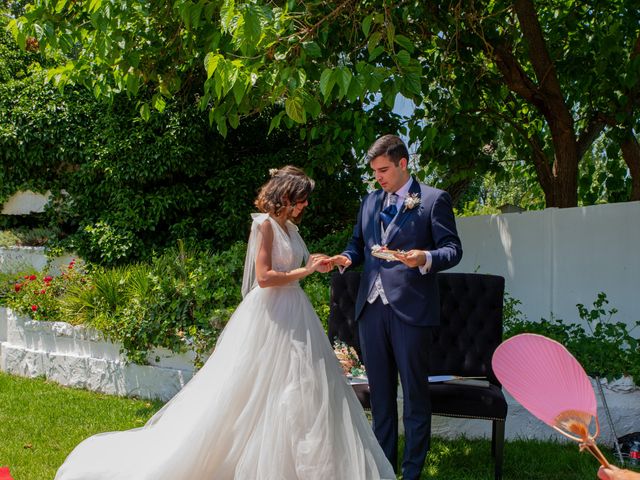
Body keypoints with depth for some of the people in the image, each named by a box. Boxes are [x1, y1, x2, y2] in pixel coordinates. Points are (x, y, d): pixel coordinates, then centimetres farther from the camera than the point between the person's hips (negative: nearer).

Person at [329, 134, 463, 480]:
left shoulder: (434, 200, -2)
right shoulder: (370, 201, 16)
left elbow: (453, 249, -5)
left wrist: (425, 258, -25)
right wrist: (346, 258, 0)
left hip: (410, 308, -5)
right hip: (371, 306, 6)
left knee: (414, 392, 3)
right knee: (380, 390, 13)